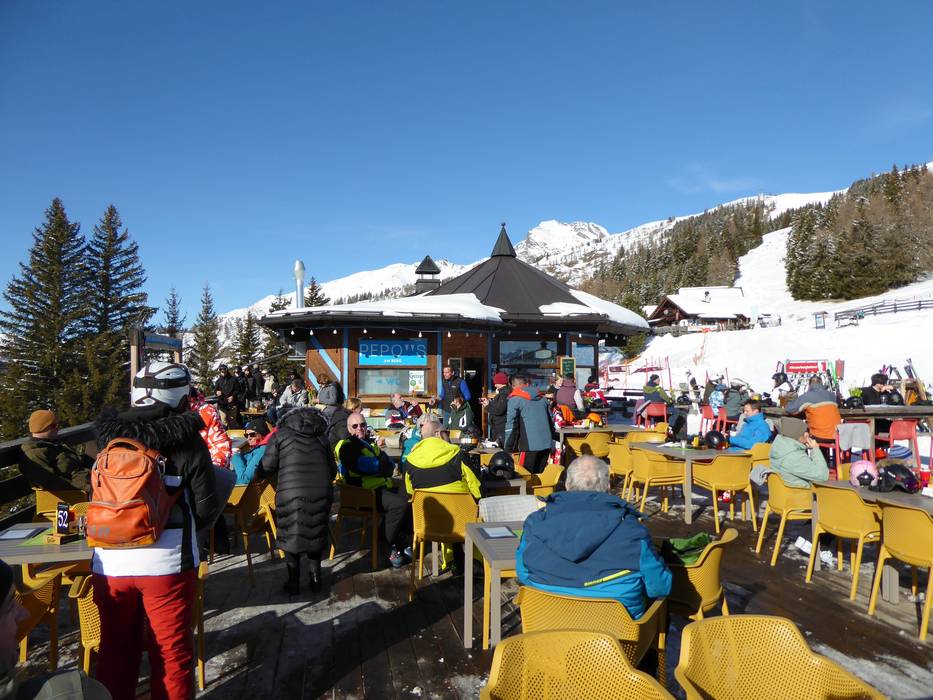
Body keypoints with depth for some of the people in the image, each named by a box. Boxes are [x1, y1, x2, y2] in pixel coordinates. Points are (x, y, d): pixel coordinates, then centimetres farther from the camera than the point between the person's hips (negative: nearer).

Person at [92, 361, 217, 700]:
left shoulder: (108, 434, 1)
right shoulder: (186, 440, -9)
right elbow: (206, 507, -7)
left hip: (109, 561, 4)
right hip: (166, 562, -3)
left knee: (115, 650, 20)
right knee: (171, 653, 11)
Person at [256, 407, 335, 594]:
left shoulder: (280, 435, 10)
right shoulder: (322, 438, 18)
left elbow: (265, 469, 4)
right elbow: (332, 471, 17)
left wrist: (258, 472, 26)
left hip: (291, 493, -3)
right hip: (320, 493, 3)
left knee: (290, 535, 16)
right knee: (315, 533, 21)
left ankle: (293, 581, 22)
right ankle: (315, 577, 26)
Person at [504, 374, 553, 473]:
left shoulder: (515, 399, -1)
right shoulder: (541, 398, 18)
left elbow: (511, 425, -6)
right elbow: (551, 420, 21)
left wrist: (508, 449, -2)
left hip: (530, 445, -6)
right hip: (546, 444, 6)